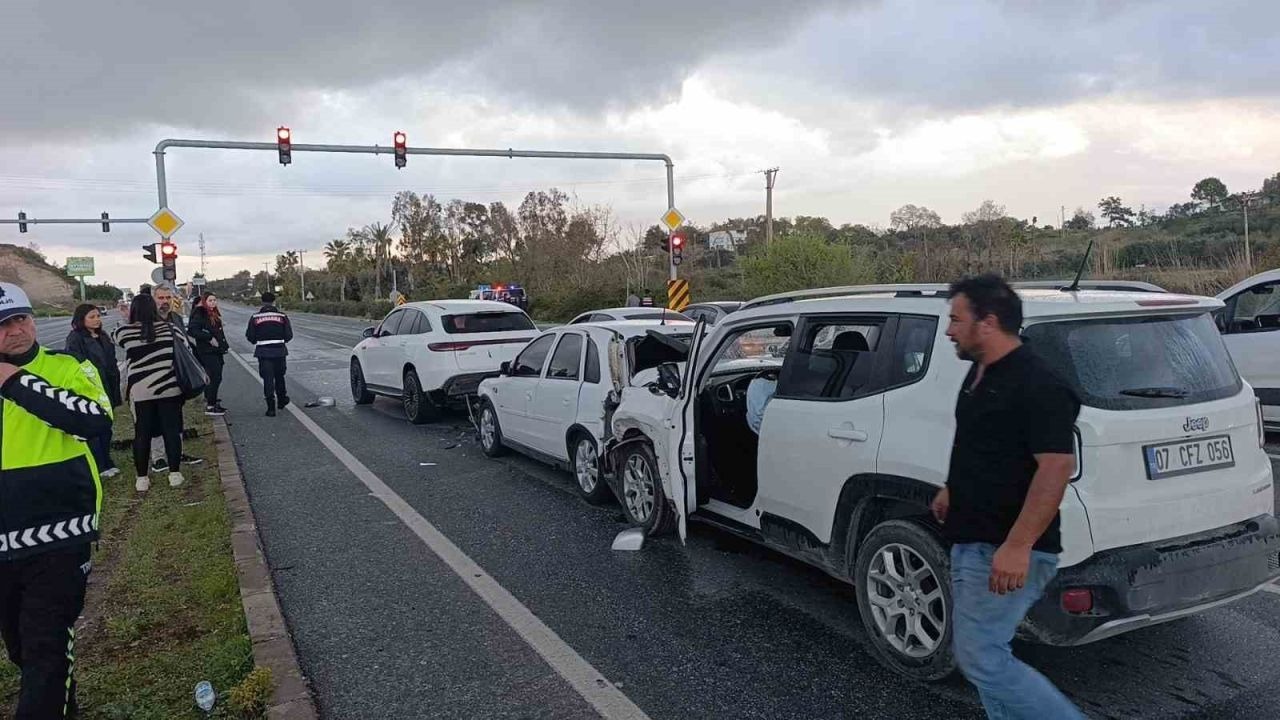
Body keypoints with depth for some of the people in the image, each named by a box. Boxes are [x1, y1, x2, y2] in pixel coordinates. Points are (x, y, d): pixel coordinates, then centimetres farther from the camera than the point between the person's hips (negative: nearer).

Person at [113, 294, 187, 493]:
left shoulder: (125, 332, -4)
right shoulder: (167, 327, -3)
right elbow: (184, 342, 12)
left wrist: (128, 320, 29)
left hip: (140, 391, 0)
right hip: (169, 388, 0)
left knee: (142, 434, 9)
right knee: (172, 431, 8)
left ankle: (142, 479, 15)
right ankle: (174, 474, 13)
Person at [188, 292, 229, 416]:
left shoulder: (213, 314, 16)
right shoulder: (200, 314, -10)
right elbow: (192, 330, -21)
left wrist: (223, 345, 13)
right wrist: (209, 338, -20)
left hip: (216, 351, 9)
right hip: (207, 351, -9)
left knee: (215, 378, 12)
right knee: (215, 378, -11)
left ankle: (212, 402, 21)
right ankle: (210, 406, -6)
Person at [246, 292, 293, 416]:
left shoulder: (255, 317, -2)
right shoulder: (282, 316, -2)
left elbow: (249, 336, 0)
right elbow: (289, 335, -2)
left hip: (263, 352, -1)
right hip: (279, 351, 1)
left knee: (267, 379, 1)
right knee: (279, 376, 19)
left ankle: (271, 407, -3)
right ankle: (282, 400, 32)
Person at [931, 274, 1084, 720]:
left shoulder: (1036, 384, -19)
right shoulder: (980, 374, 11)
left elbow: (1056, 466, -25)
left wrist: (1017, 547, -29)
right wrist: (953, 490, 19)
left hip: (1006, 553, -10)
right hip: (971, 543, 10)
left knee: (981, 657, -7)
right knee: (983, 653, 16)